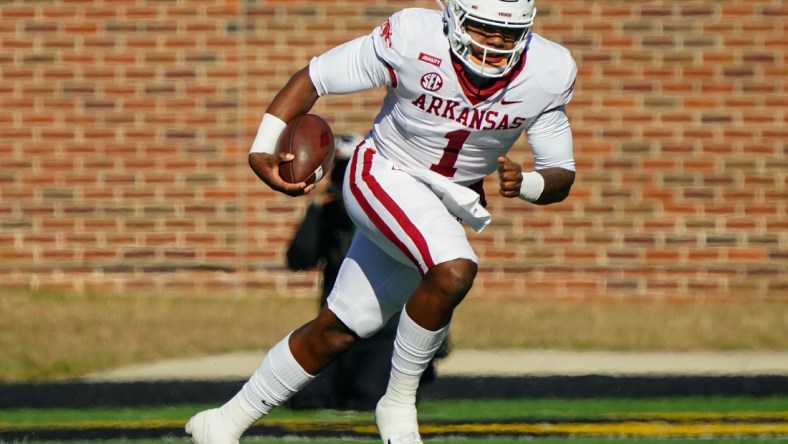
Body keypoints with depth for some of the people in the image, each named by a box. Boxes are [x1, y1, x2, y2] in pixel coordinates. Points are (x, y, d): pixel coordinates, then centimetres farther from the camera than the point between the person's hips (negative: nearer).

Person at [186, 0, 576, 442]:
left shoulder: (548, 75, -17)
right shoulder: (413, 38, -26)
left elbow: (561, 176, -7)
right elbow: (314, 78, -14)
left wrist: (524, 184, -31)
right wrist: (263, 149, -26)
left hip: (446, 205, 5)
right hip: (382, 177, -5)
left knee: (339, 330, 9)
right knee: (454, 270, -32)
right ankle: (399, 402, -11)